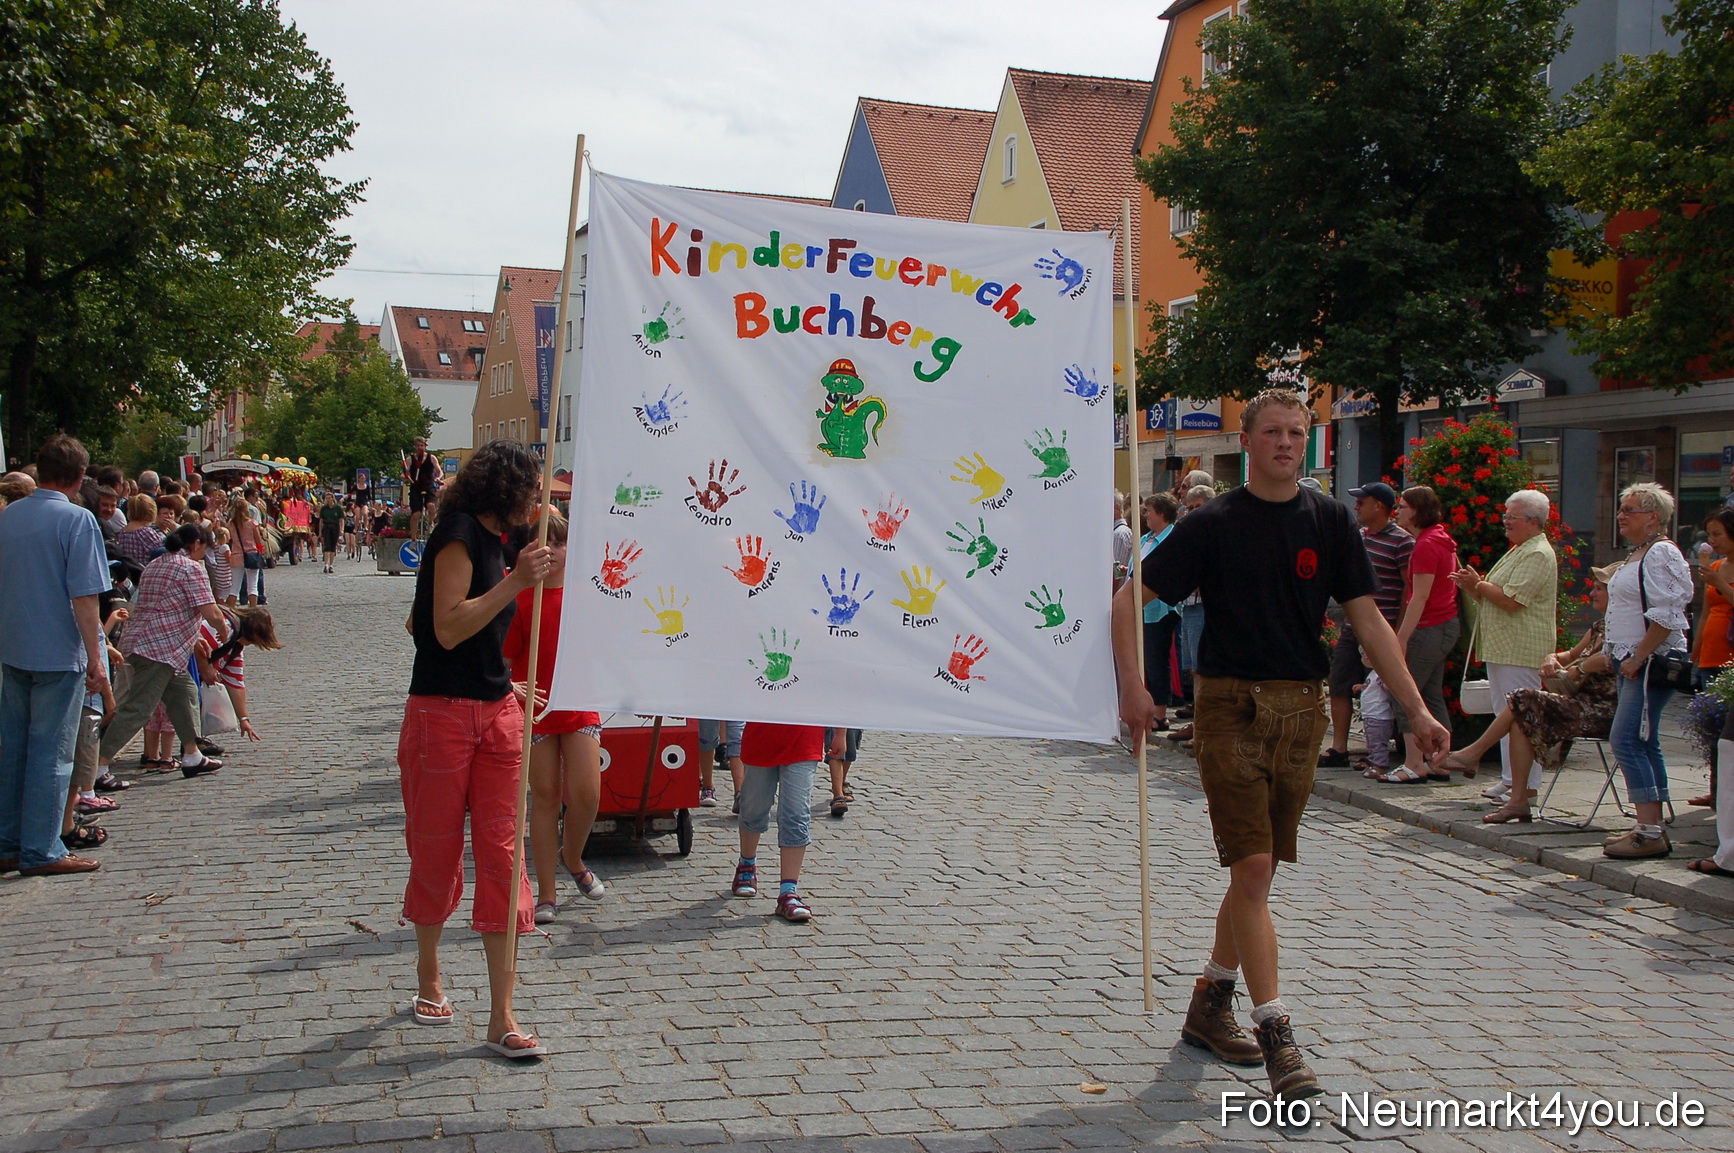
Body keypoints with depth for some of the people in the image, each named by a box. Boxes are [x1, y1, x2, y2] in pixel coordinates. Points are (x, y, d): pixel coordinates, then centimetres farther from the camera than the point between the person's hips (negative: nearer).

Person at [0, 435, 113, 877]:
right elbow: (84, 597, -17)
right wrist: (95, 659, -13)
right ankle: (41, 851, 5)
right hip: (58, 653, -6)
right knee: (51, 752, 0)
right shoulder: (77, 520, -13)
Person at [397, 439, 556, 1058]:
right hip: (442, 714, -7)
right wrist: (516, 582, -22)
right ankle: (428, 977, 32)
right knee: (436, 850, 7)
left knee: (501, 852, 0)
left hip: (496, 713, 8)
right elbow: (448, 628, -21)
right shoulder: (459, 534, -11)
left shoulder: (492, 541, 15)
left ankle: (501, 1018, 1)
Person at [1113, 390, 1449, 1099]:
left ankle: (1210, 1006, 28)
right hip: (1230, 703, -4)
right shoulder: (1213, 524, -2)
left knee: (1259, 870, 11)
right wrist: (1132, 687, -12)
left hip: (1303, 707, 4)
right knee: (1252, 867, -10)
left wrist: (1417, 709, -2)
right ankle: (1276, 1037, -6)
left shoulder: (1329, 522, 6)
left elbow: (1368, 620, 5)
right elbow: (1130, 599, -1)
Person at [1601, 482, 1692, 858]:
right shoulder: (1639, 554, 18)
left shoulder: (1662, 553, -13)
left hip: (1652, 662, -11)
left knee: (1626, 741, -14)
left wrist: (1637, 658, -20)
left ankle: (1649, 833, -12)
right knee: (1644, 744, 11)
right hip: (1633, 662, 11)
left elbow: (1665, 617, -21)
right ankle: (1653, 829, 17)